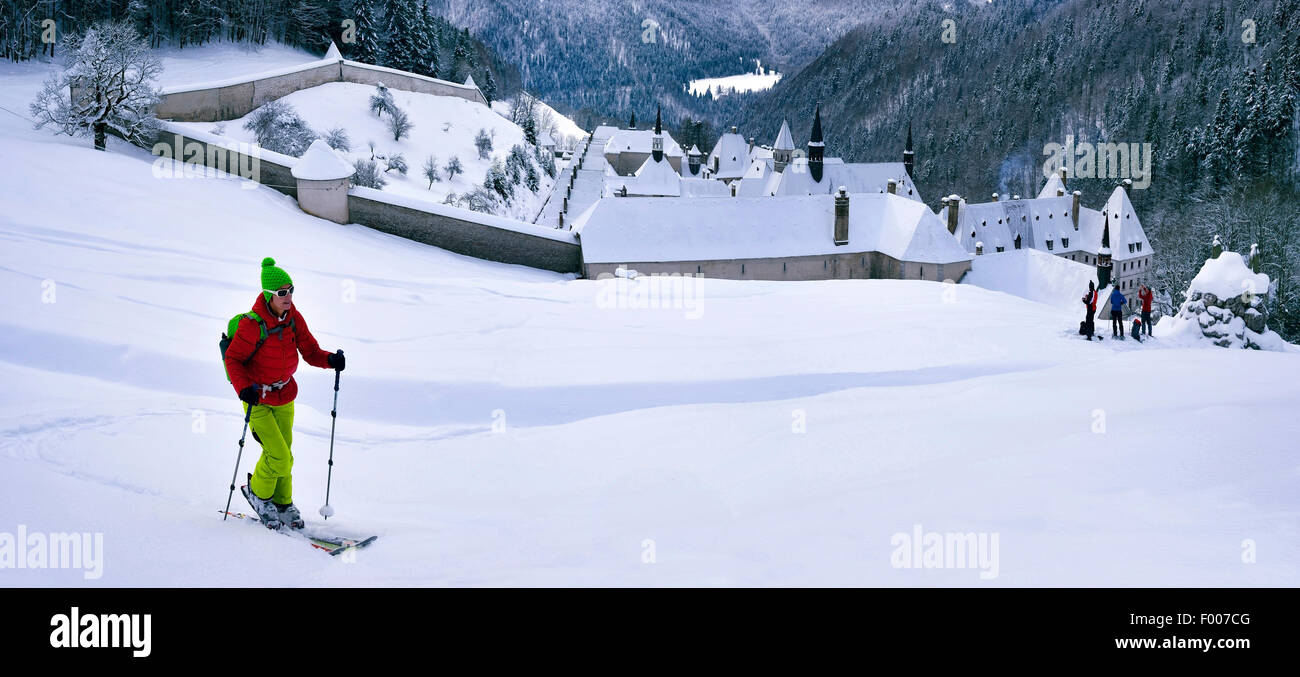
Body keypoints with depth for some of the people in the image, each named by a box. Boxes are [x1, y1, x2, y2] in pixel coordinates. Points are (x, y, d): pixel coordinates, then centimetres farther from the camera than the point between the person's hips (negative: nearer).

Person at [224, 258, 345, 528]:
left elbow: (310, 351, -2)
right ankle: (258, 492, 16)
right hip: (257, 399, -6)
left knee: (285, 457, 14)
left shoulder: (294, 318, -6)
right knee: (278, 457, -12)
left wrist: (330, 360, -22)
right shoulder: (252, 325, -23)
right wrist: (243, 387, -31)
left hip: (284, 396, 6)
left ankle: (282, 503, 34)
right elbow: (232, 358, -16)